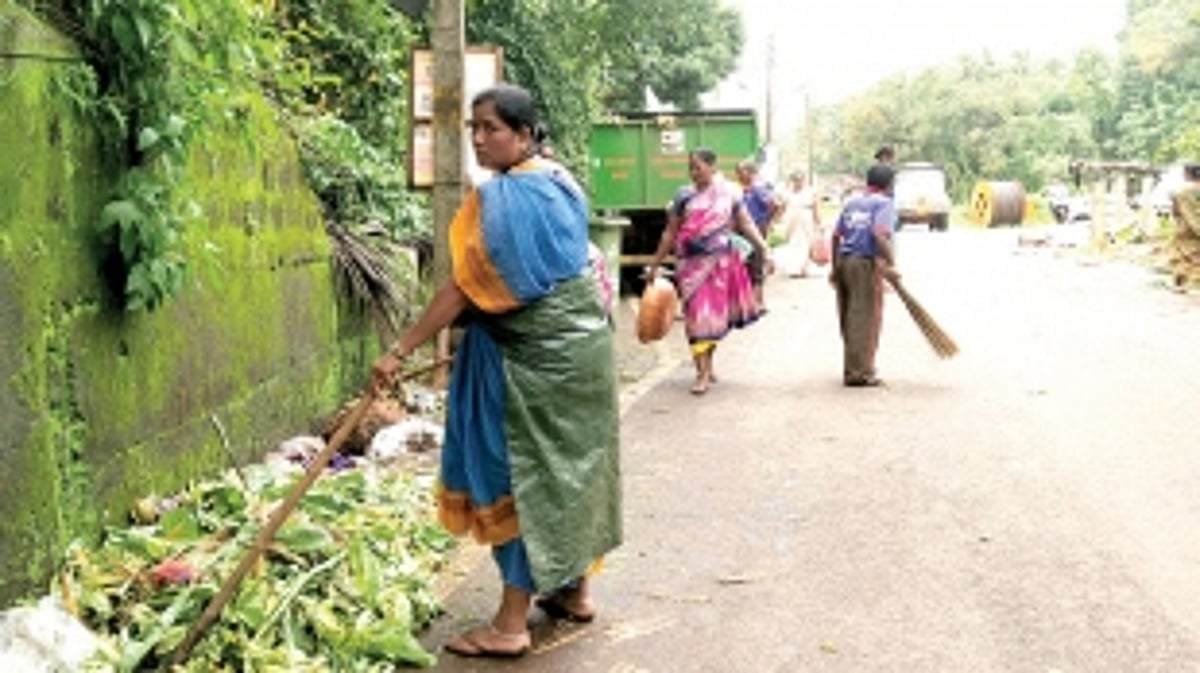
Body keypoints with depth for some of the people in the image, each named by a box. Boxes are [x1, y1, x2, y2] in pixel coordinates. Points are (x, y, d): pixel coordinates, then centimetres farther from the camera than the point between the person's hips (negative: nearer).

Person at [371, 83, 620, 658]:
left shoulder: (504, 198, -19)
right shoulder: (558, 180, 10)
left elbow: (464, 287, -23)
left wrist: (402, 350, -21)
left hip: (535, 356, -9)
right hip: (579, 340, 9)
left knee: (521, 475, -4)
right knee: (566, 465, 17)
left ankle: (511, 623, 1)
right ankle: (574, 589, 28)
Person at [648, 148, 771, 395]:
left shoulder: (729, 193, 3)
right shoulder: (684, 196, 3)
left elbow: (746, 224, 3)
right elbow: (670, 233, 8)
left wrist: (764, 250, -8)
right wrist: (656, 264, 8)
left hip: (721, 262, 1)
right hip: (692, 264, -1)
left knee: (716, 314, 8)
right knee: (697, 316, -6)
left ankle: (707, 365, 26)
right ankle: (703, 374, -5)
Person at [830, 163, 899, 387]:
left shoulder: (851, 203, 17)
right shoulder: (883, 203, -1)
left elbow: (836, 236, 15)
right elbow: (880, 234, -17)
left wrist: (835, 267, 22)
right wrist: (890, 264, -16)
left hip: (844, 260, 7)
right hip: (867, 263, -7)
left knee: (849, 318, 13)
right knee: (866, 320, -2)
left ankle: (852, 368, 21)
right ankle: (859, 372, -1)